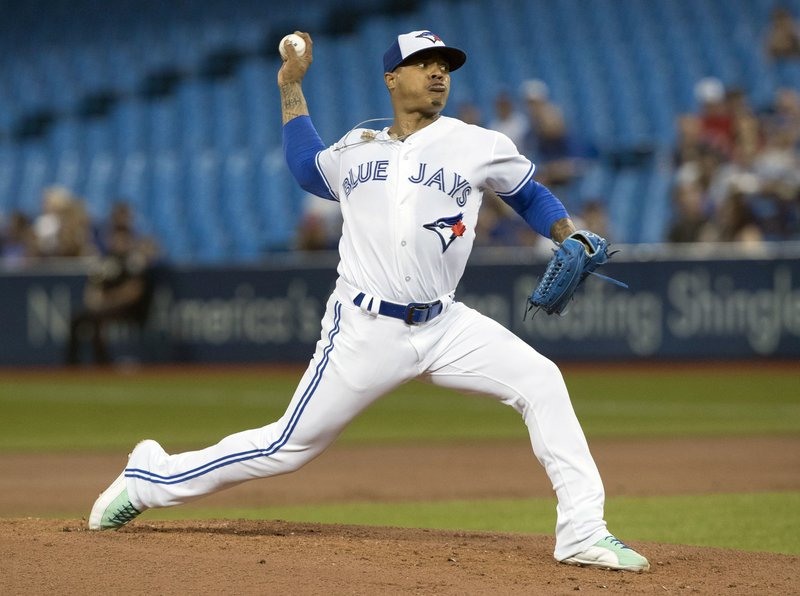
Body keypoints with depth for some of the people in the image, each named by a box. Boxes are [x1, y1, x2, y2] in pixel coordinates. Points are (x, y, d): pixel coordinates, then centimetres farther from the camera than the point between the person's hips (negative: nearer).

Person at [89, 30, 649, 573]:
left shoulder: (480, 146, 2)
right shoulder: (355, 150, 9)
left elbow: (531, 196, 15)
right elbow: (306, 166, 31)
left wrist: (570, 237, -3)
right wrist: (292, 87, 29)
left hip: (444, 326, 1)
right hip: (365, 330, -1)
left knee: (540, 381, -19)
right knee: (290, 446, 1)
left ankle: (582, 534, -17)